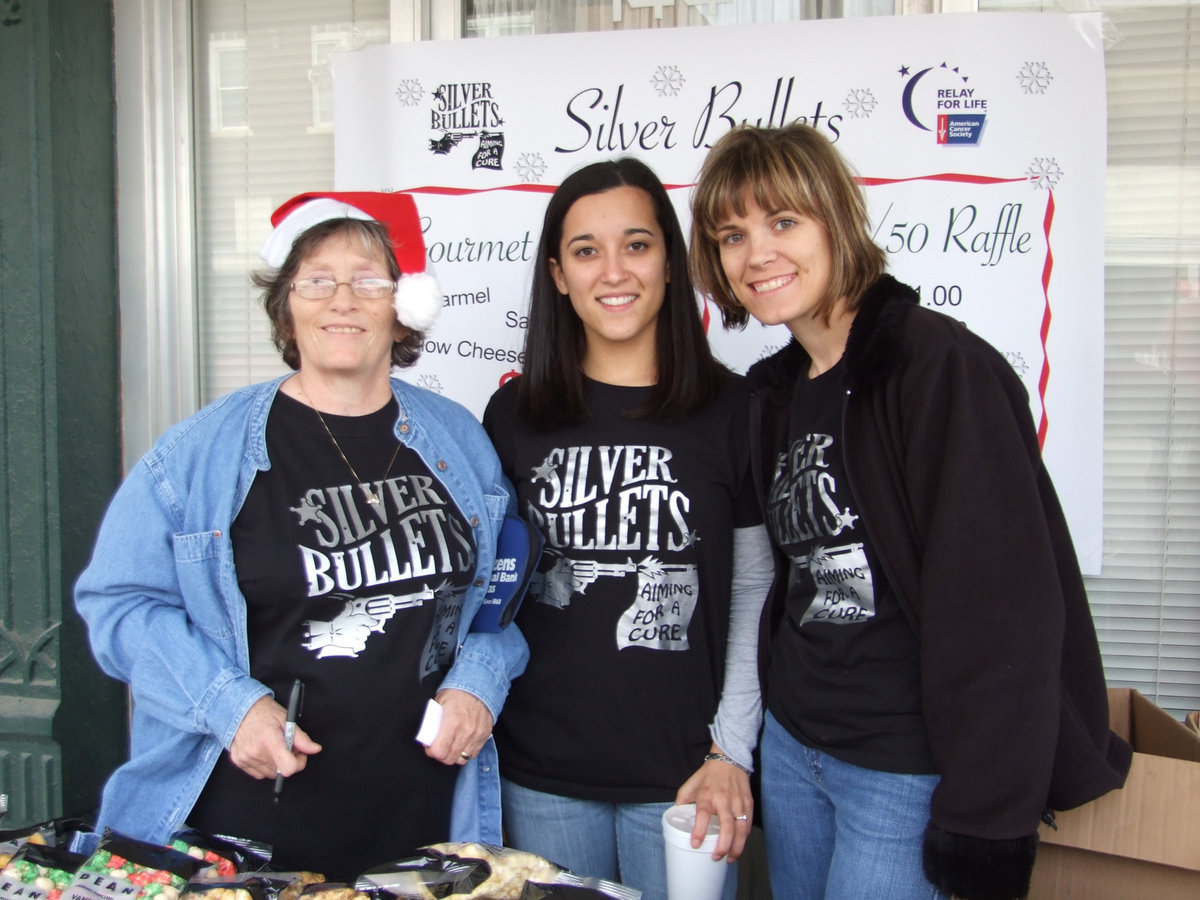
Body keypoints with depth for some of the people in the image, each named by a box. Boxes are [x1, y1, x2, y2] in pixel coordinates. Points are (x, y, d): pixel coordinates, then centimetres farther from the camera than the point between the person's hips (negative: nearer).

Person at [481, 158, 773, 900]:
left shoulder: (730, 410, -4)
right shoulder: (514, 414, 2)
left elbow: (755, 590, -1)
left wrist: (732, 751, -5)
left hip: (681, 776, -1)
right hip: (541, 775, 2)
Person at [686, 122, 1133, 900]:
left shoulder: (941, 365, -16)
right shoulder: (776, 387, 7)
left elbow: (1007, 606, -20)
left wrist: (985, 822, -19)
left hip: (908, 775, -7)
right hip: (792, 747, 7)